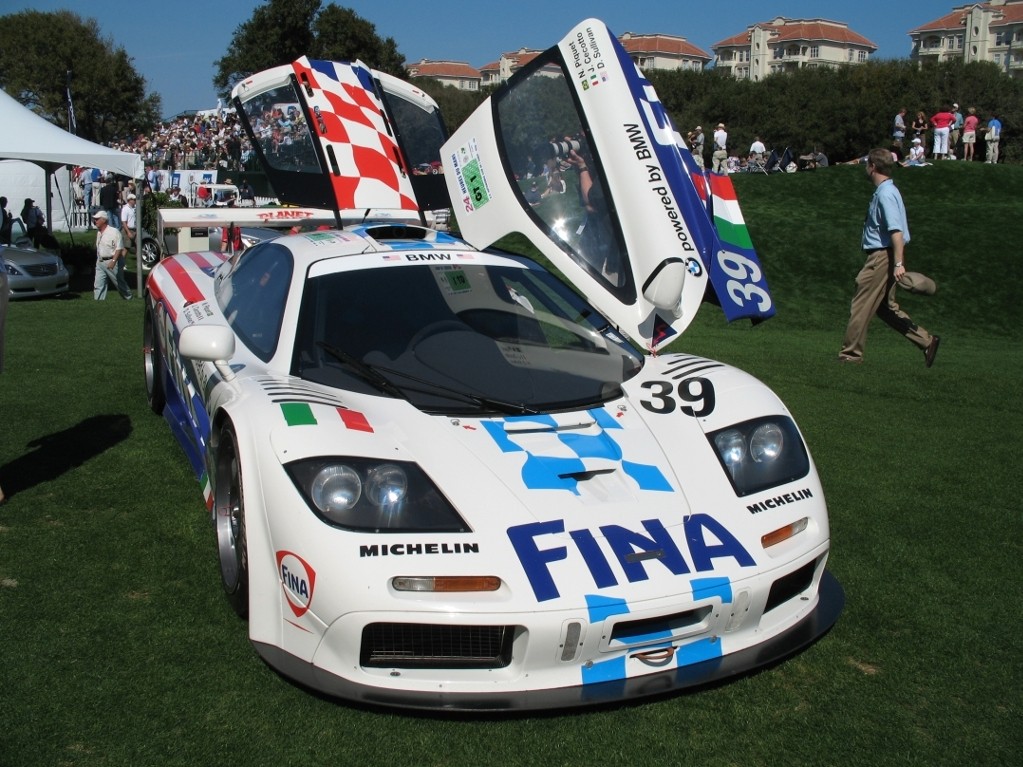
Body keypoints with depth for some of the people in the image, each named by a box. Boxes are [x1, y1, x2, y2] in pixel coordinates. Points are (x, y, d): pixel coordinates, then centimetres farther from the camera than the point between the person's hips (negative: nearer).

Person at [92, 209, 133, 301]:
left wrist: (113, 261, -29)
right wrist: (98, 260, 19)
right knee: (98, 285, 1)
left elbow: (119, 248, -19)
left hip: (112, 262, -7)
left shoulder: (114, 232, -14)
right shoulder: (98, 232, 11)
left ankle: (129, 298, 24)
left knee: (120, 283, 6)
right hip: (100, 262, 7)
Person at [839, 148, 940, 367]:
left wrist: (898, 263, -28)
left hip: (883, 257, -10)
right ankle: (926, 341, 13)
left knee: (861, 305, -1)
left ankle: (851, 353, 7)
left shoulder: (885, 193, -16)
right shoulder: (884, 191, 14)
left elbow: (896, 230, -24)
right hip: (881, 256, 10)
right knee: (886, 307, 13)